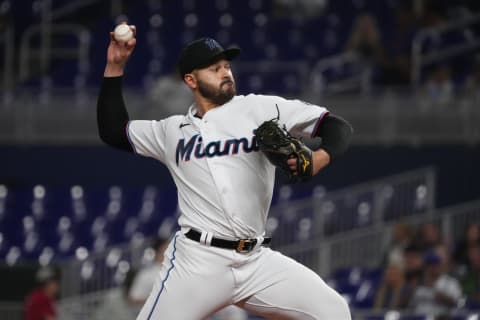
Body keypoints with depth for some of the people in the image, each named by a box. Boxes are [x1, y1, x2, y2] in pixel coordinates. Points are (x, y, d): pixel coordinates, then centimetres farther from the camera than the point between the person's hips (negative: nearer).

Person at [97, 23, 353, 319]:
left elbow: (338, 127, 4)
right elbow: (113, 131, 23)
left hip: (257, 261, 0)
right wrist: (115, 67, 14)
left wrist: (321, 157, -19)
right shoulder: (173, 131, 14)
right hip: (197, 262, 0)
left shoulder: (259, 109, 6)